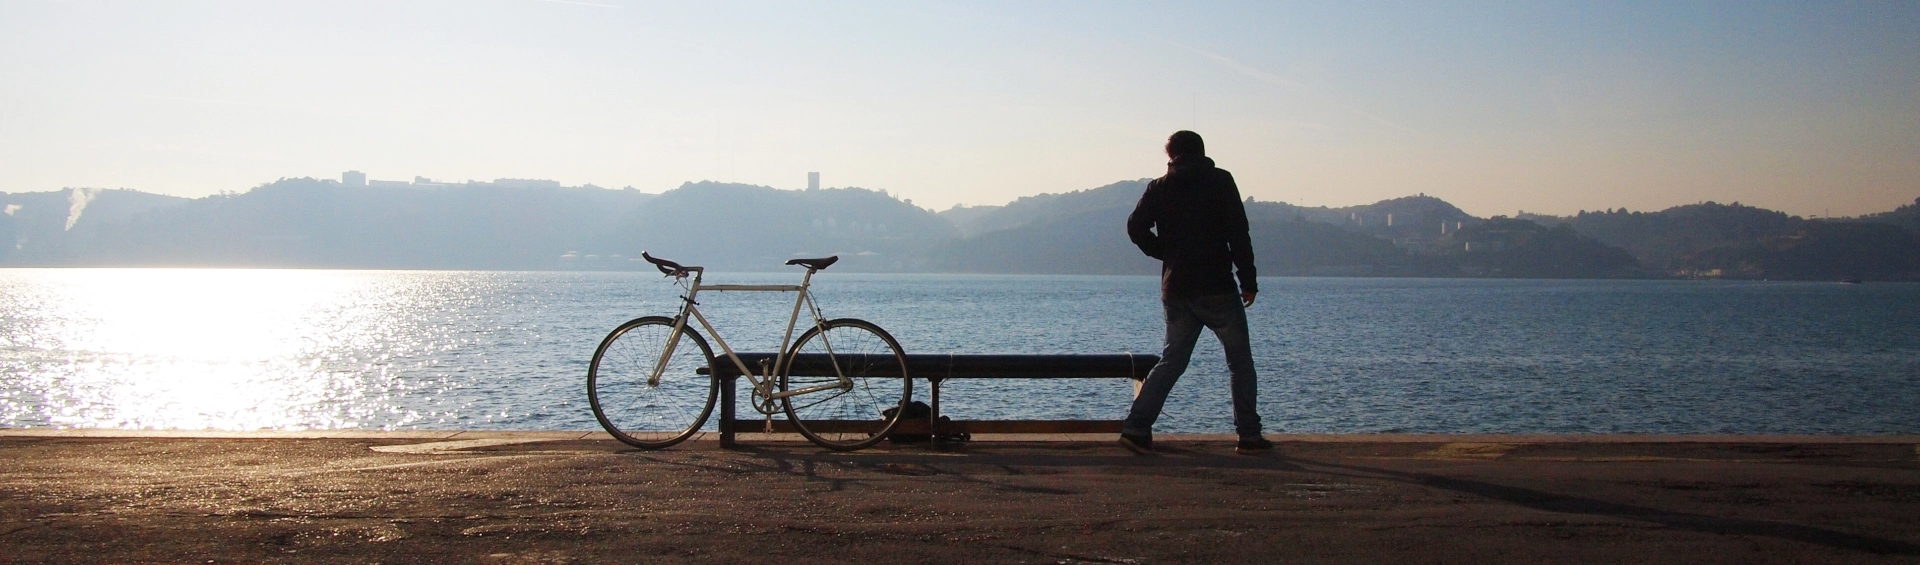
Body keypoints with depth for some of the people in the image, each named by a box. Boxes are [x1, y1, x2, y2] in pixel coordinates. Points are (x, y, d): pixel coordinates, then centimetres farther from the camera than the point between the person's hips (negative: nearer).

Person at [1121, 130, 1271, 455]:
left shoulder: (1160, 187, 7)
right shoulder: (1220, 181, -1)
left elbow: (1135, 227, -2)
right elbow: (1238, 233, -8)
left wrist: (1165, 253, 11)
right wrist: (1248, 280, -5)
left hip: (1176, 291, 4)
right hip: (1217, 289, -4)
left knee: (1172, 360, 11)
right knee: (1240, 361, 8)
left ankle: (1137, 427, 0)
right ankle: (1249, 435, 7)